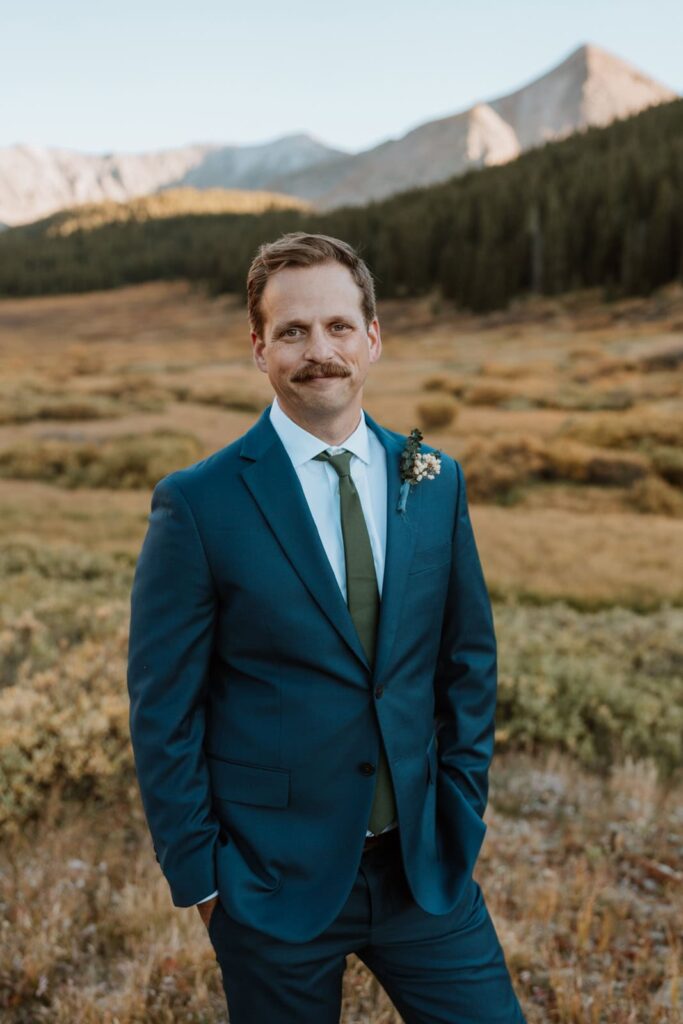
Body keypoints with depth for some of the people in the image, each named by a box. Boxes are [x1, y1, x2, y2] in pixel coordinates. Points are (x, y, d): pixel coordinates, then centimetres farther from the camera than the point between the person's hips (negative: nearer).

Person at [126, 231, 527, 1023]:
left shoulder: (436, 482, 1)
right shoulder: (197, 504, -12)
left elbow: (469, 661, 7)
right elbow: (162, 711, -8)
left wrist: (462, 814, 4)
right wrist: (196, 875, -6)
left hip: (422, 864, 3)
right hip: (275, 881, -3)